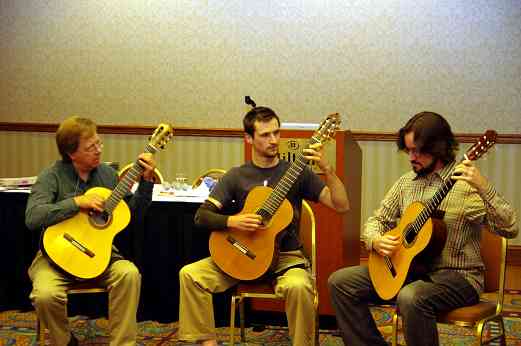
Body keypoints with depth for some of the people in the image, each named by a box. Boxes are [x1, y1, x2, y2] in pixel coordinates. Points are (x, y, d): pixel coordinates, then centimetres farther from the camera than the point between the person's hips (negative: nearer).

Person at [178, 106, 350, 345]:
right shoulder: (236, 176, 6)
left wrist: (326, 168, -19)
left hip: (286, 256, -2)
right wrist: (231, 221, -19)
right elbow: (202, 215, 0)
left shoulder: (296, 173, 2)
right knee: (189, 275, -18)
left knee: (298, 286, -36)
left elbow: (341, 206, -5)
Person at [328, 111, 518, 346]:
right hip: (405, 268, 7)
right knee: (340, 282, -5)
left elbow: (510, 229, -19)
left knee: (411, 298, -37)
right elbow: (377, 220, 17)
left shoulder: (466, 183, -11)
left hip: (457, 275, -7)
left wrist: (484, 188, -34)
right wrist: (375, 240, -7)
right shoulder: (406, 182, 9)